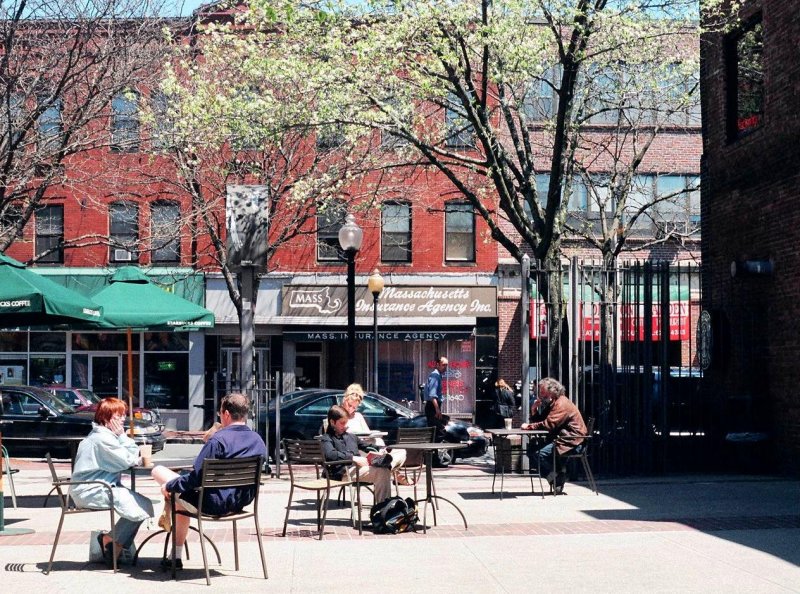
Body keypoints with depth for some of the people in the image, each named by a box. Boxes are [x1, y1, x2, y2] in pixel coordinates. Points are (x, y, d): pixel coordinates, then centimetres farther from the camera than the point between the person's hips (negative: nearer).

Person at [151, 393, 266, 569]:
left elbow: (197, 477, -20)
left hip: (214, 504, -8)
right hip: (241, 502, 8)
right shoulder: (258, 441, 1)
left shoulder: (218, 440, -20)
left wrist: (169, 486, -5)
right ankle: (176, 557, 34)